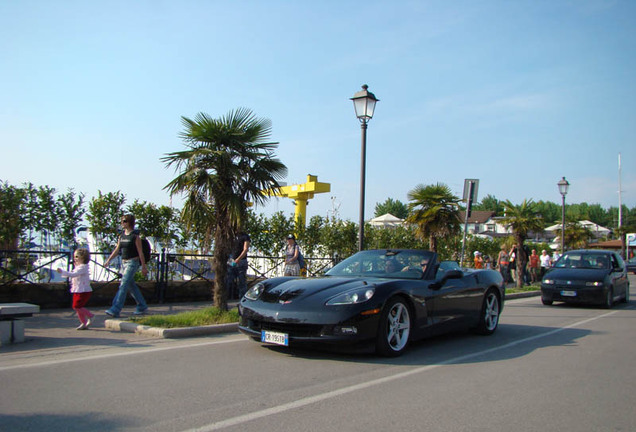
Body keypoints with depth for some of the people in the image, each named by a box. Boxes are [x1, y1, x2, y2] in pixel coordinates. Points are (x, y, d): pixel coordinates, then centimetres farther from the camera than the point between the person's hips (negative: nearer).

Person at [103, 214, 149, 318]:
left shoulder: (135, 236, -9)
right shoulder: (122, 236, 10)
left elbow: (140, 252, -8)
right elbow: (116, 250, 15)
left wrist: (143, 267, -8)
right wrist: (108, 260, 7)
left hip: (132, 263, -8)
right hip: (124, 262, 8)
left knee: (123, 285, -13)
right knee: (131, 286, 13)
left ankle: (115, 310, -16)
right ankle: (142, 306, 25)